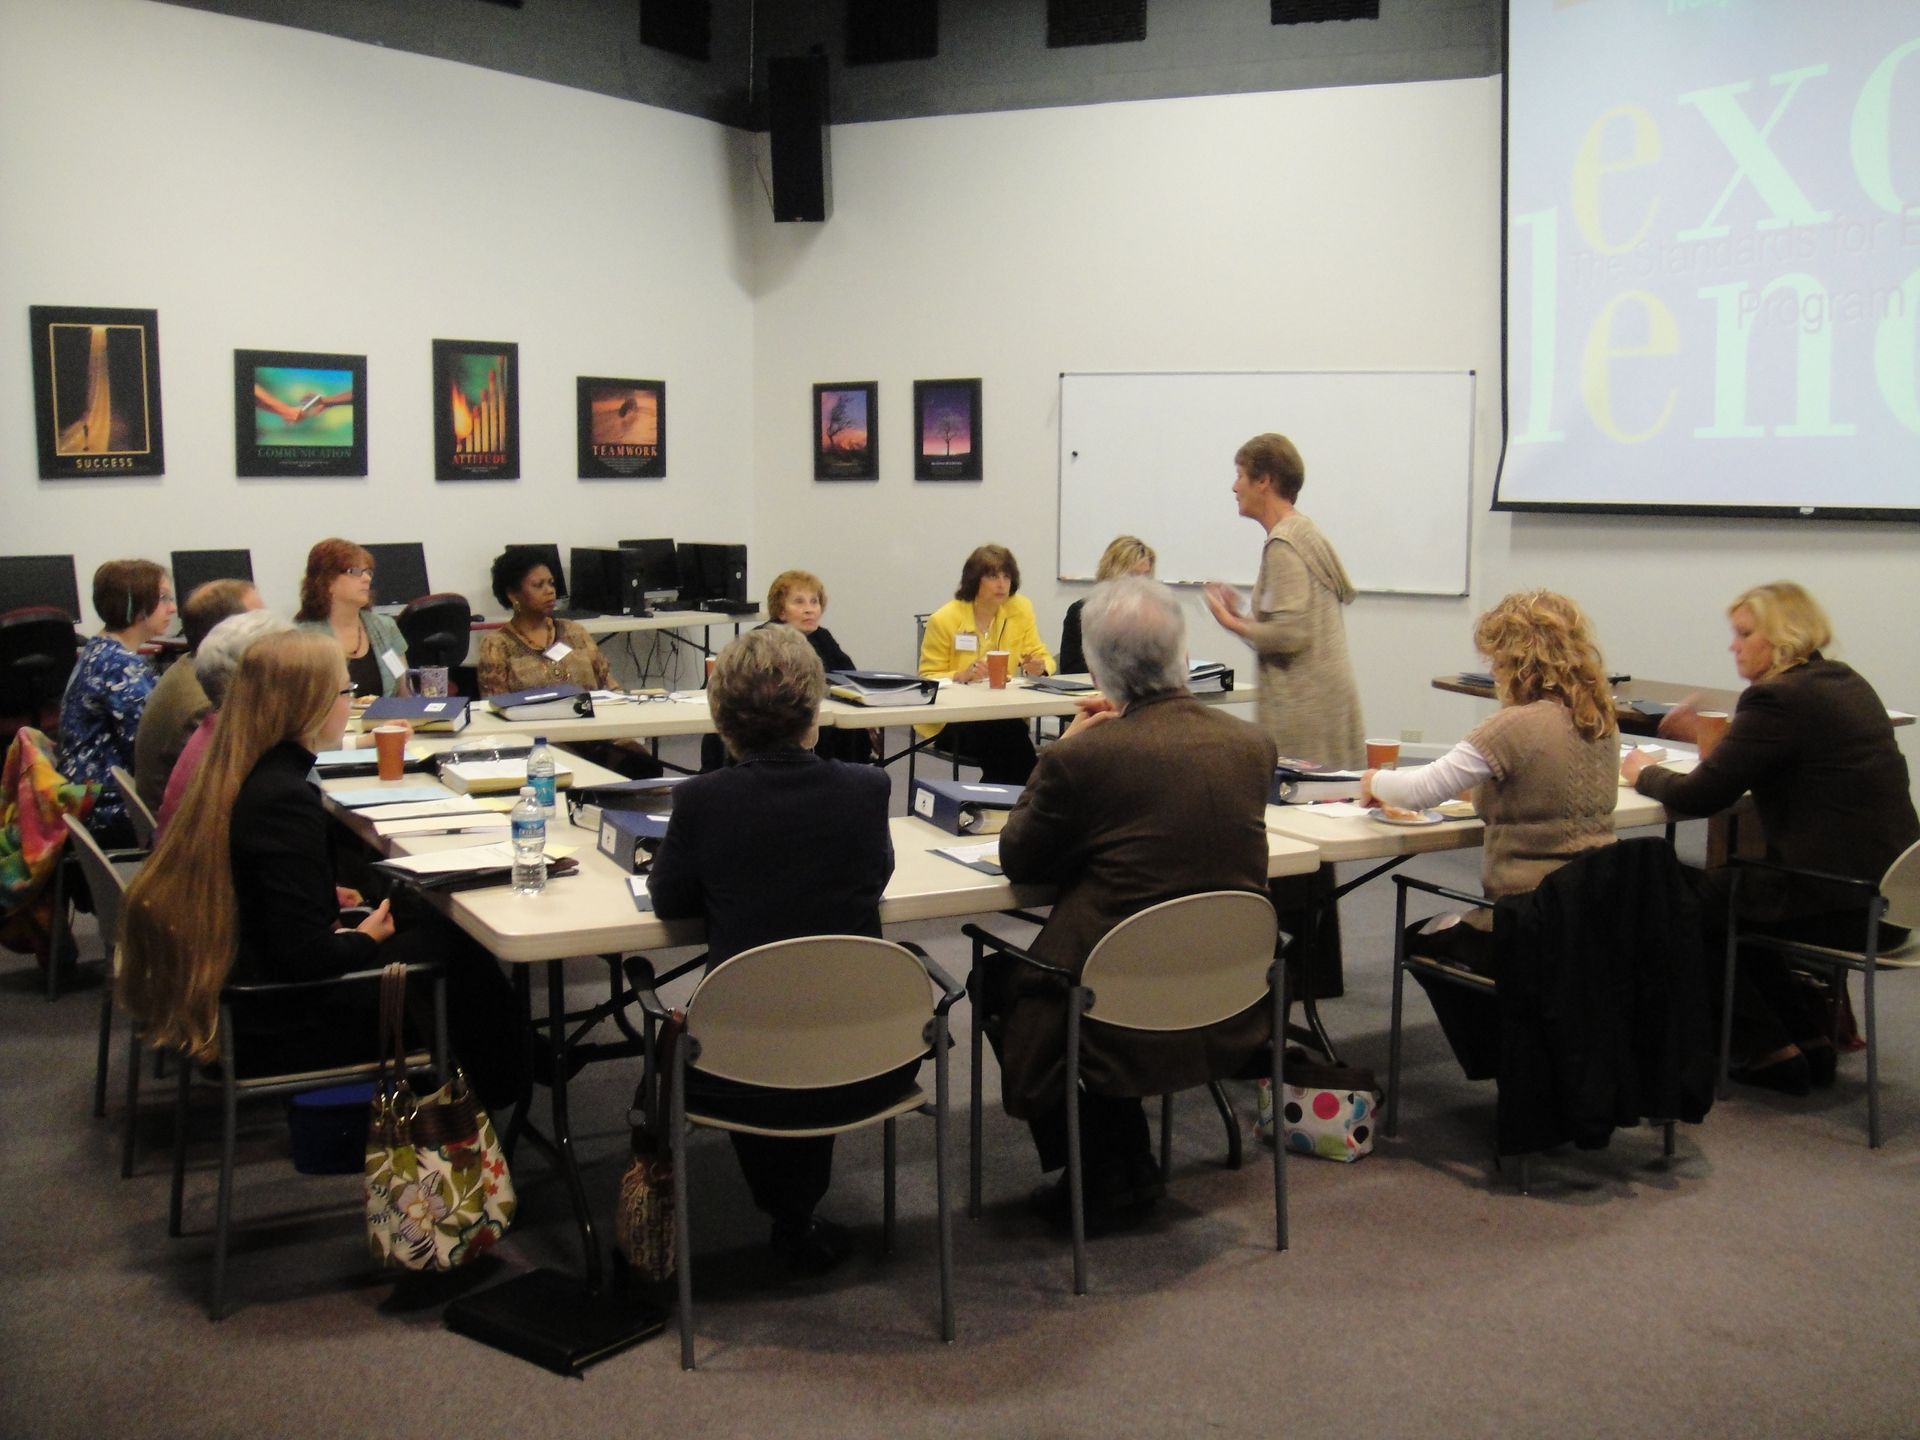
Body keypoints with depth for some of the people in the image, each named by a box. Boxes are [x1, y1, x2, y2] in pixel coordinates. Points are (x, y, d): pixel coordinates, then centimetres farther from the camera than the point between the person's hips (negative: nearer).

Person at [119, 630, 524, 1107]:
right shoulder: (285, 799, -25)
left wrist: (325, 900, 13)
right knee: (456, 950, 1)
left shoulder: (235, 777, 3)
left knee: (429, 927, 15)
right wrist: (363, 938, -7)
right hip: (275, 1027, -9)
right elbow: (307, 958, -26)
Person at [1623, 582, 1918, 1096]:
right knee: (1730, 888, 26)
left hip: (1839, 906, -9)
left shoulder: (1780, 698, -17)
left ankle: (1765, 1049, 14)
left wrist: (1645, 773, 4)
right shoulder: (1846, 683, 12)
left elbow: (1700, 796, -15)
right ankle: (1809, 1038, 26)